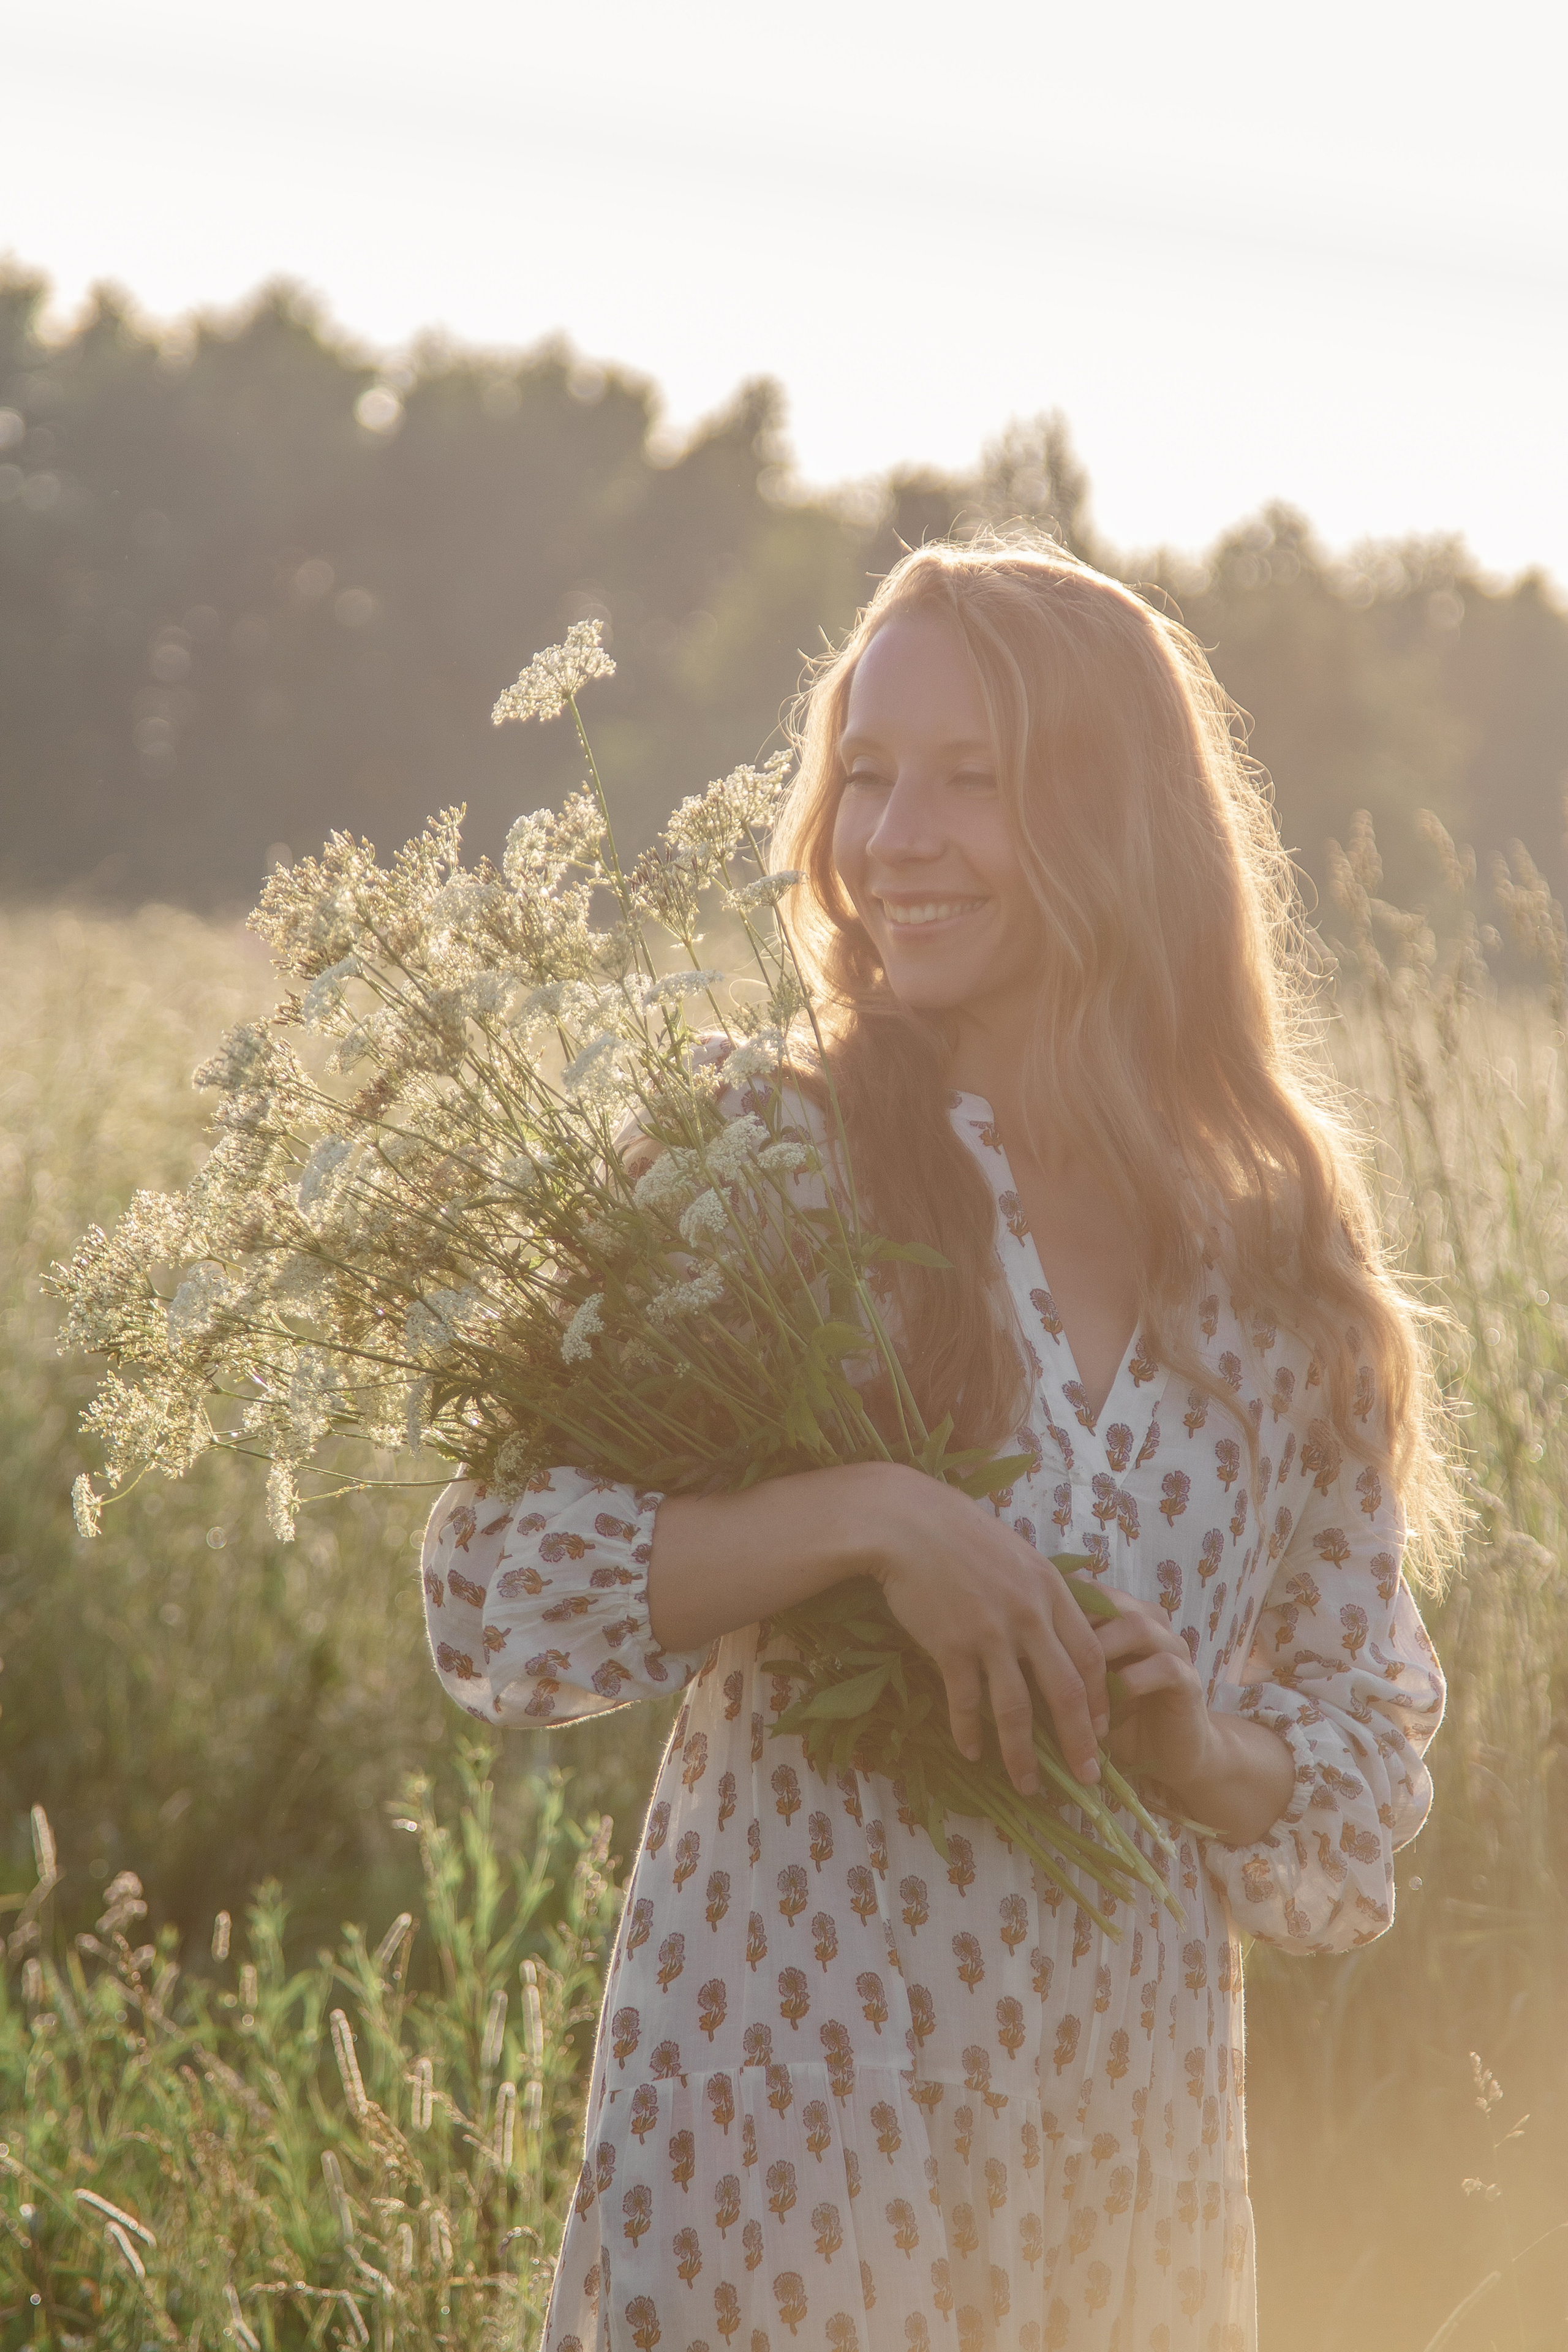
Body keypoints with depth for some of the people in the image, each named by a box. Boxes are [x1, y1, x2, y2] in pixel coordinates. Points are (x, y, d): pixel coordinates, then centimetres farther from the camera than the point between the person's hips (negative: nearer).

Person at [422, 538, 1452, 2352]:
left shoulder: (1280, 1266, 3)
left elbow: (1364, 1774, 9)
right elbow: (491, 1595, -12)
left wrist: (1197, 1751, -11)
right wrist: (858, 1519, -23)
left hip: (1130, 2139, 3)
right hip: (788, 2114, -3)